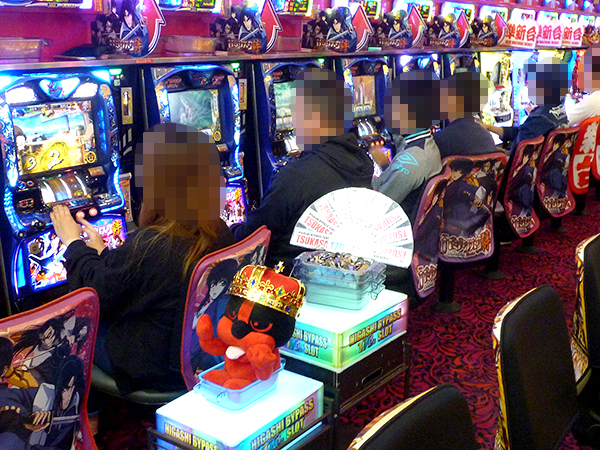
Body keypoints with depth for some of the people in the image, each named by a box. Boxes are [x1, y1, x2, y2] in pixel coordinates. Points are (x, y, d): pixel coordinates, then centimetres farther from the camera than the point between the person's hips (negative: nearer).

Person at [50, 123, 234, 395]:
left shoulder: (148, 245, -32)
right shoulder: (219, 233, -10)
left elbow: (94, 297, -13)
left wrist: (72, 242, -1)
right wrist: (103, 252, 12)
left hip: (156, 372, -6)